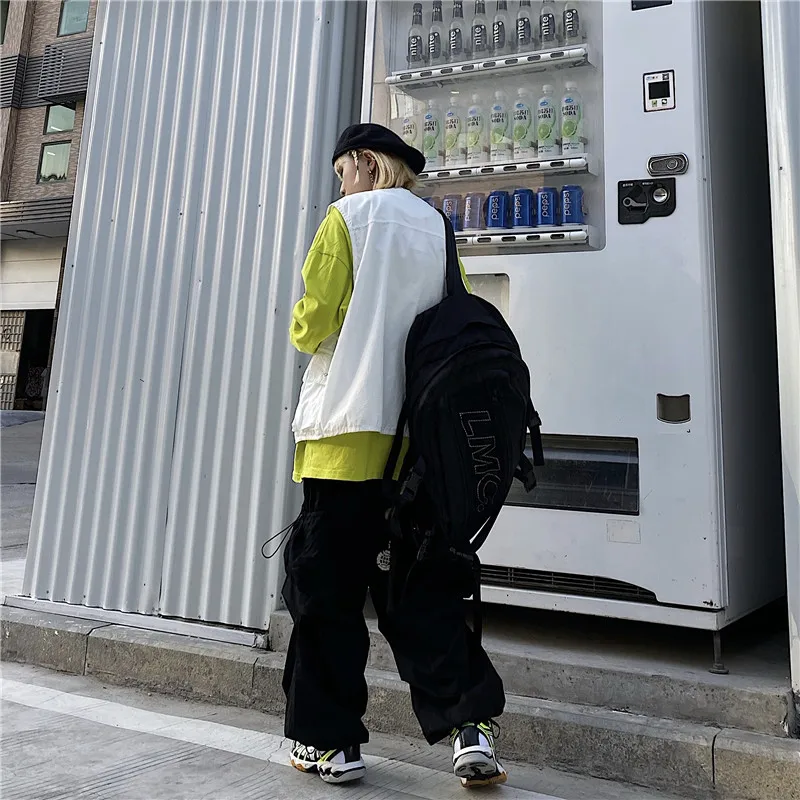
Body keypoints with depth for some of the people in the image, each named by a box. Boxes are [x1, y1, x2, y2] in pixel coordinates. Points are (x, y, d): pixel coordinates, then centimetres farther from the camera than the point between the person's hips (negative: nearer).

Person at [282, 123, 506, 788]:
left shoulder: (349, 216, 0)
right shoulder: (437, 225, 16)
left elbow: (312, 324, -6)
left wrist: (304, 334, 16)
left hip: (348, 430, -5)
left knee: (327, 588, 5)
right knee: (420, 584, 11)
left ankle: (329, 741, 13)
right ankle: (470, 724, 4)